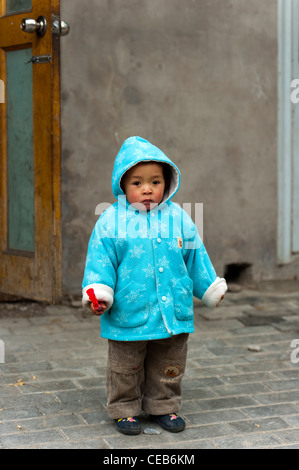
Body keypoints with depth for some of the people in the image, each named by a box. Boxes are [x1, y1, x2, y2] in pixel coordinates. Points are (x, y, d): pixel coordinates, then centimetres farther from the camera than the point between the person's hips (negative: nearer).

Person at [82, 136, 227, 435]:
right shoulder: (111, 221, -7)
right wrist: (98, 291, -19)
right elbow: (100, 260, -7)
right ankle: (124, 410, 27)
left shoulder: (178, 218, 3)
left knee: (169, 368, 16)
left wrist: (211, 288, 18)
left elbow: (195, 258, 13)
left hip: (173, 312, 3)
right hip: (128, 313, -3)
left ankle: (164, 407, 33)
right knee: (126, 368, 10)